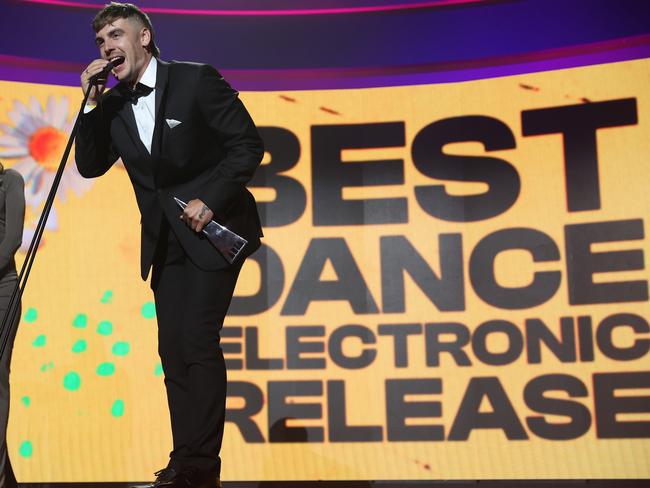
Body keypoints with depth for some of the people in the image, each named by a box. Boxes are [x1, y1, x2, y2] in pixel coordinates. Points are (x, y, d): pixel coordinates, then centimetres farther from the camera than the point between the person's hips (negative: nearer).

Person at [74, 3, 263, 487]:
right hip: (165, 240, 6)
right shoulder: (112, 105, 7)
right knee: (173, 348, 6)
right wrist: (91, 103, -6)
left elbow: (248, 144, -10)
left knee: (197, 338, -13)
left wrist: (209, 200, -18)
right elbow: (90, 166, 4)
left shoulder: (197, 80, -9)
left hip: (214, 228, -6)